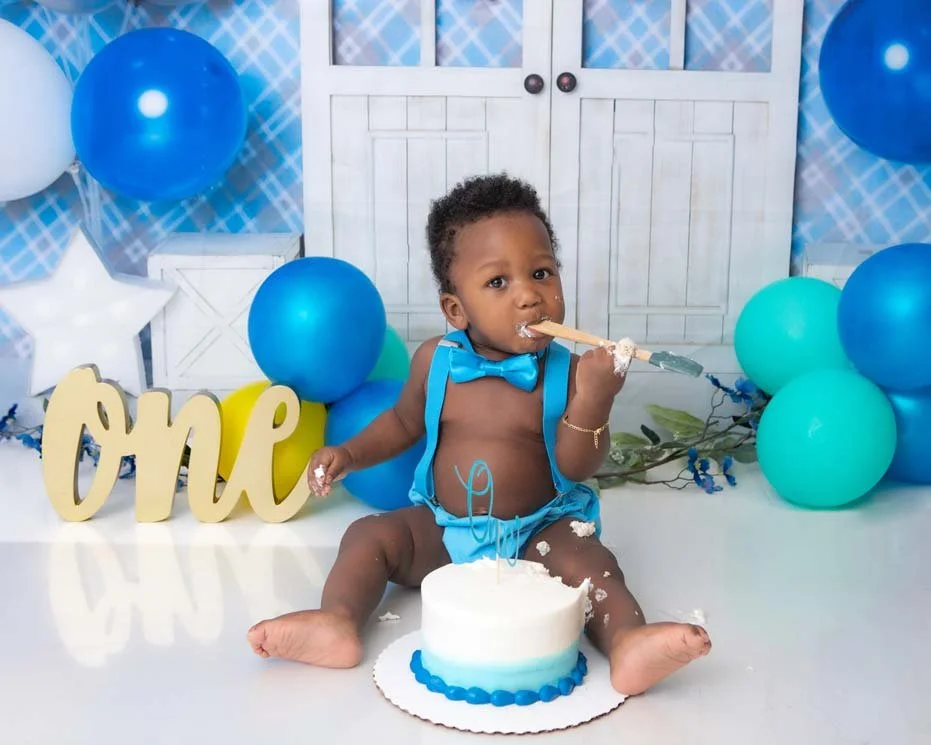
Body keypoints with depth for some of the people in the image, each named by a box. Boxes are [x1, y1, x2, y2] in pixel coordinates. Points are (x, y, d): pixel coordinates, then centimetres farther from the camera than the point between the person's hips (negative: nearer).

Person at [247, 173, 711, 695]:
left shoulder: (567, 371, -12)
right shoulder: (436, 361, -4)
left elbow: (578, 468, -16)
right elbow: (404, 422, 15)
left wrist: (592, 401, -32)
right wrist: (349, 454, 1)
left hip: (537, 533, -3)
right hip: (442, 532, 3)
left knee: (587, 558, -29)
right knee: (370, 535, -11)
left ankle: (627, 639, -47)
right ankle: (337, 621, -31)